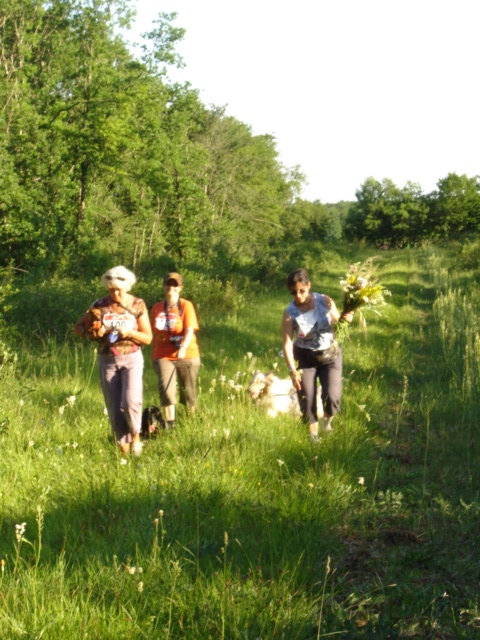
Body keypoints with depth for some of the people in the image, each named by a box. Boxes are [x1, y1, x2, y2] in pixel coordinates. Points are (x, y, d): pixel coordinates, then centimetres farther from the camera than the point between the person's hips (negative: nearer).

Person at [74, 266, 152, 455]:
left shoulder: (137, 305, -3)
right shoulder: (100, 306, -1)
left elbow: (148, 338, -1)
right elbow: (78, 327, 7)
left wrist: (129, 333, -18)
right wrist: (93, 333, -13)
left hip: (132, 359, -2)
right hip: (107, 360, 2)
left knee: (131, 401, -19)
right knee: (114, 408, 3)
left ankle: (135, 435, 8)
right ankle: (123, 446, 16)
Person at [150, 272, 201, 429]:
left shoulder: (186, 306, -4)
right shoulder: (156, 308, 6)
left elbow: (190, 331, -16)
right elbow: (155, 335, 14)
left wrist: (183, 348, -33)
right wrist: (153, 357, 16)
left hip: (187, 356, -1)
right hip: (163, 356, 1)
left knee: (188, 391, 8)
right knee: (166, 389, -18)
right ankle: (170, 426, -16)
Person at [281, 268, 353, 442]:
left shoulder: (325, 302, -14)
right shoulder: (290, 313, -17)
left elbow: (337, 324, 1)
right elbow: (287, 343, -19)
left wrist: (345, 320, -22)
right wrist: (292, 370, -28)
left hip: (330, 356, 0)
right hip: (305, 358, 0)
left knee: (331, 398, -12)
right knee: (307, 399, 3)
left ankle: (327, 418, 24)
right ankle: (313, 433, 30)